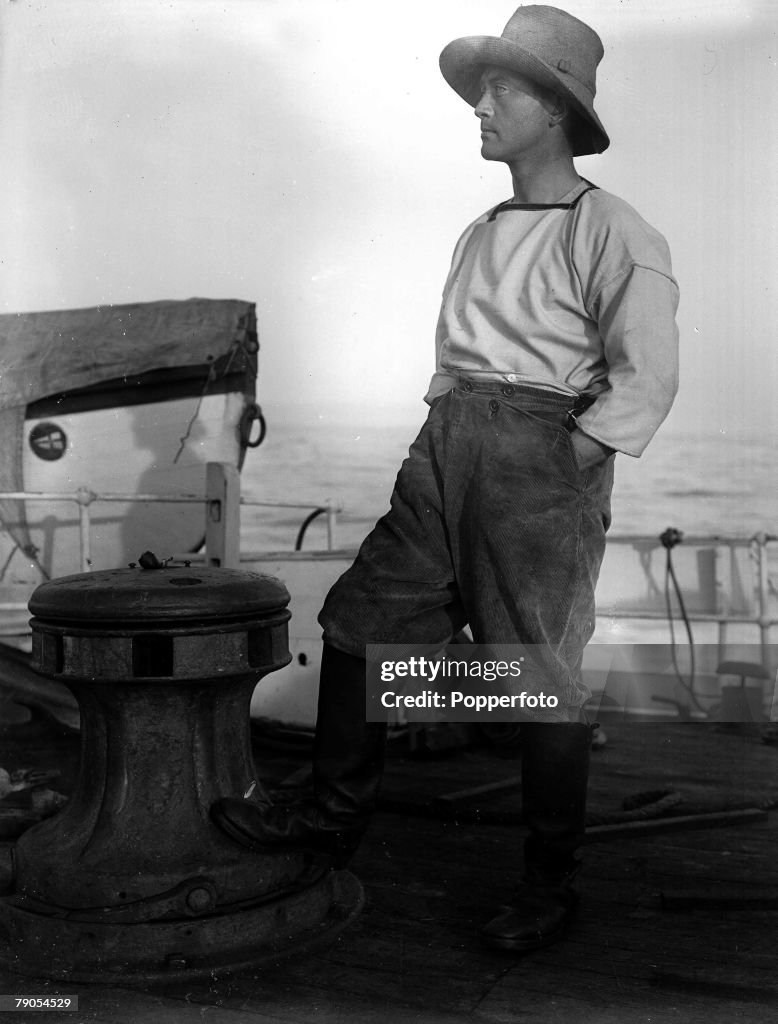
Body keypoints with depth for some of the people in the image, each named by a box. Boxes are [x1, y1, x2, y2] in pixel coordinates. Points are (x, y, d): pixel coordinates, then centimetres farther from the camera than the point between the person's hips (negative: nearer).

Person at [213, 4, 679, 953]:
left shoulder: (611, 233, -5)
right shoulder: (480, 234, 19)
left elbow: (646, 381, -10)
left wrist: (565, 466, -13)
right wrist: (440, 447, 13)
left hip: (543, 454, -7)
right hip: (445, 447, 8)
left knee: (542, 678, 0)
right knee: (362, 620, 6)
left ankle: (548, 883, 16)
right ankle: (333, 815, 20)